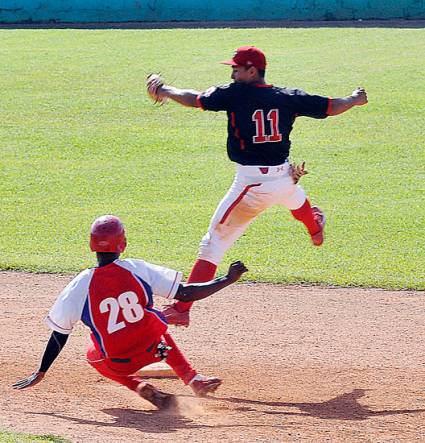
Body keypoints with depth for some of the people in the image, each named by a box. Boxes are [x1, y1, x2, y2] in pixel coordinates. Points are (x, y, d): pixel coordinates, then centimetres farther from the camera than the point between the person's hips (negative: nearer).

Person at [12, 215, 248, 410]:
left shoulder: (80, 286, -11)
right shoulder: (137, 269, -10)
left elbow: (59, 333, -3)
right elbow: (185, 293, -8)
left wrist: (41, 373, 9)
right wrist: (228, 279, 4)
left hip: (118, 365, -2)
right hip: (153, 349, 2)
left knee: (95, 355, 34)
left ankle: (140, 386, 7)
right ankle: (193, 379, 23)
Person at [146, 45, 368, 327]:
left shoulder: (235, 94, -8)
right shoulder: (289, 98, 2)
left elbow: (193, 99, -4)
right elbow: (331, 107, 8)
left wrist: (163, 89, 15)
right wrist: (355, 100, 30)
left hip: (252, 184, -5)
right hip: (285, 178, 5)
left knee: (215, 241, -2)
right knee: (295, 196, 42)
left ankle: (181, 309, -9)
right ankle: (315, 230, 75)